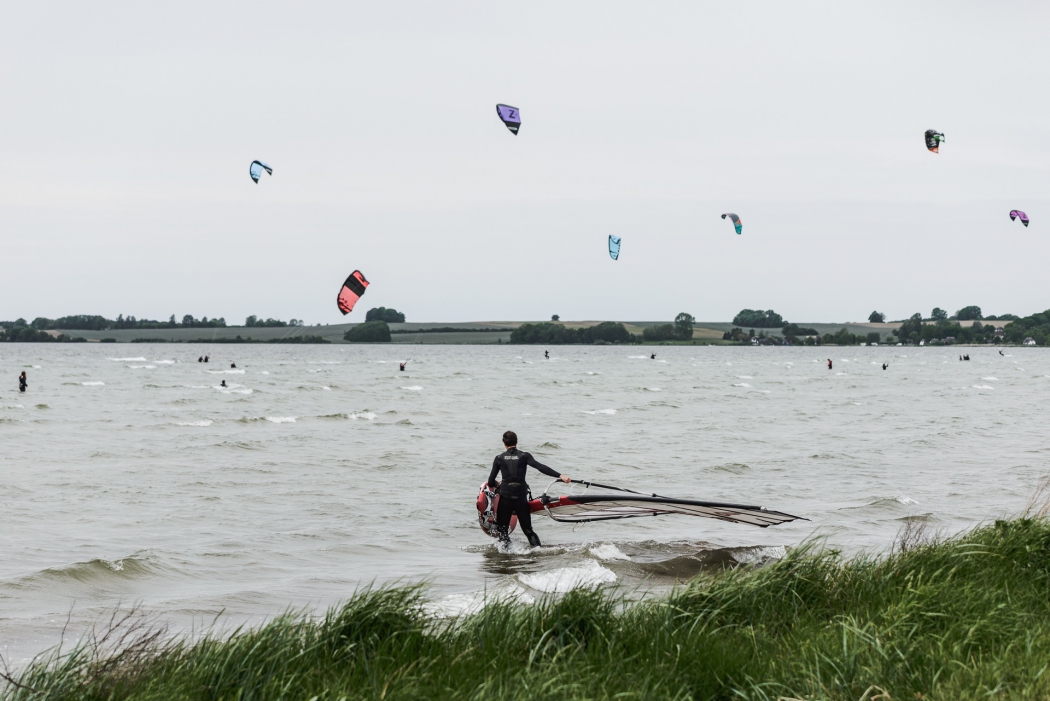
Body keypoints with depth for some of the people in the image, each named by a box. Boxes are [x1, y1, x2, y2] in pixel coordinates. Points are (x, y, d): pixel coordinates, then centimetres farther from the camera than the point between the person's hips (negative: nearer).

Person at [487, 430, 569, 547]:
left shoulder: (499, 458, 3)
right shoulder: (524, 456, 0)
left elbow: (491, 481, 5)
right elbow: (540, 467, -13)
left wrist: (492, 486, 29)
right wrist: (560, 475, -18)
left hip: (505, 496, -1)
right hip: (521, 497, 1)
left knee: (502, 528, 10)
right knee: (528, 529, 10)